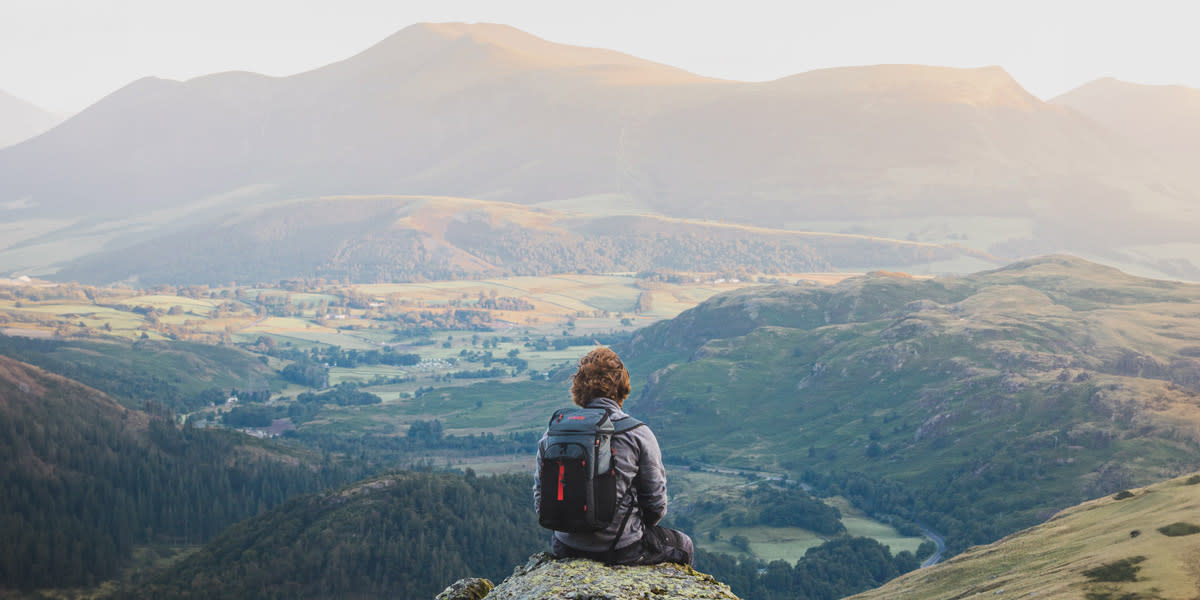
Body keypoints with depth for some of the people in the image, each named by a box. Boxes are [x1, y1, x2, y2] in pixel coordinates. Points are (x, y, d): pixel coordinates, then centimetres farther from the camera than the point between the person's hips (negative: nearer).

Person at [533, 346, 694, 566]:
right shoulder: (638, 434, -11)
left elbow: (540, 499, 4)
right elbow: (656, 504, -6)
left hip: (567, 548, 4)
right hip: (622, 549, -3)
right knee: (683, 545, 27)